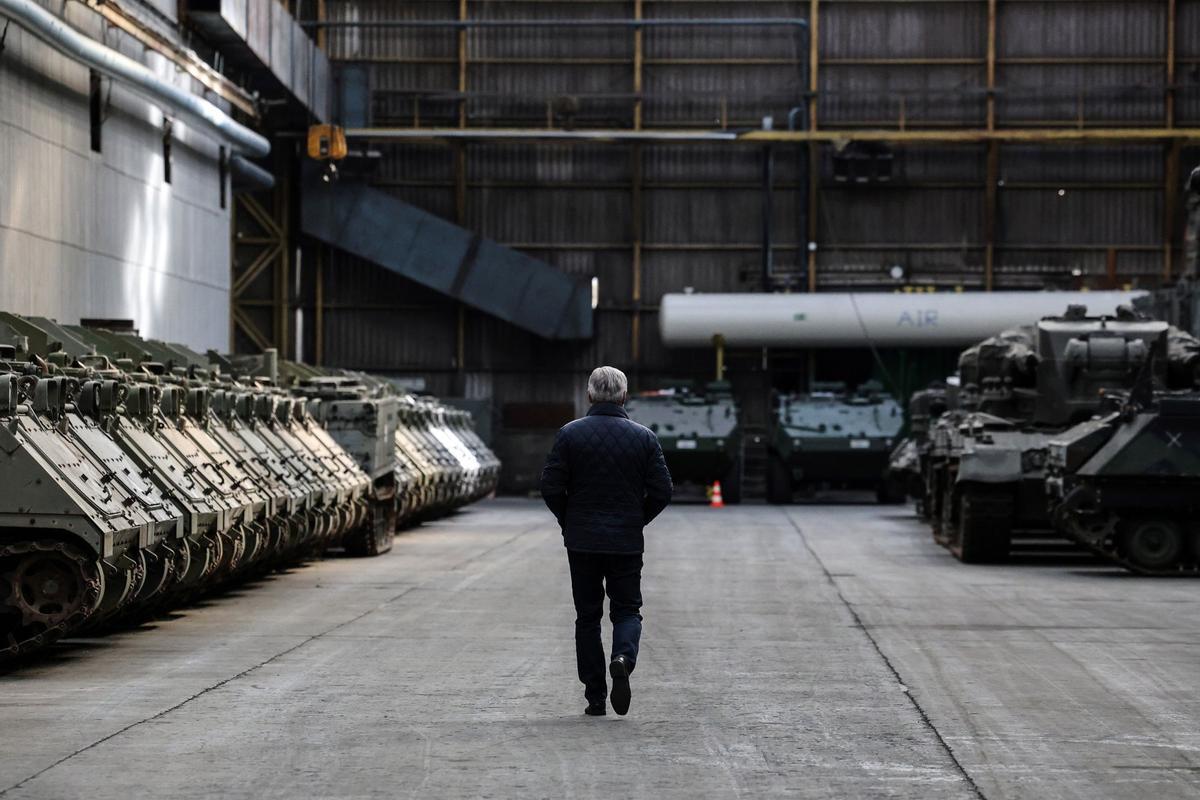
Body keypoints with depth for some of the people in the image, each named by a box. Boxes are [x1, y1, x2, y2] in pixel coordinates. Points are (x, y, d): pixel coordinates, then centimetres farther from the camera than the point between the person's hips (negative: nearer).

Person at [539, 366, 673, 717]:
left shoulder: (570, 434, -4)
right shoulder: (644, 437, -1)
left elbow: (551, 486, -6)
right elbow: (662, 491, -3)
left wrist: (569, 520, 10)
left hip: (582, 541, 0)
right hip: (627, 542, 0)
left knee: (588, 616, 9)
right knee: (627, 611, 11)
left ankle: (595, 697, 7)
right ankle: (623, 658, -20)